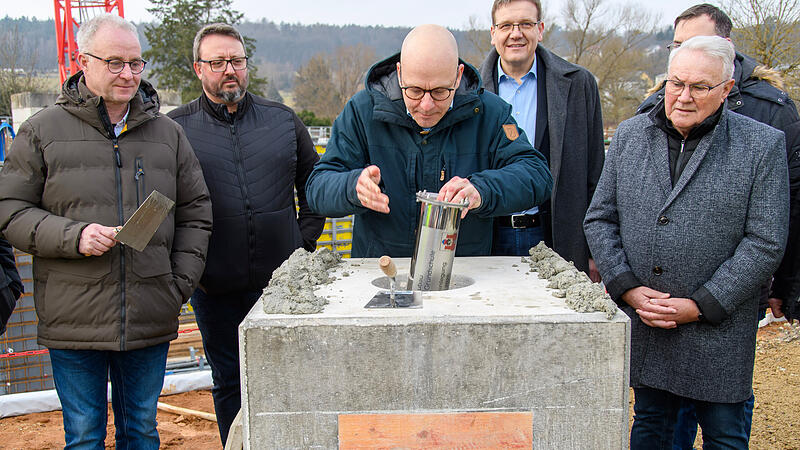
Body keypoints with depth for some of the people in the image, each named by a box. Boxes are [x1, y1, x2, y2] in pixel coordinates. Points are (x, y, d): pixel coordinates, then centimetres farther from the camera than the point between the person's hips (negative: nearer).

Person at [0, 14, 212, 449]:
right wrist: (73, 237, -16)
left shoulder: (168, 133, 8)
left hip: (151, 320, 2)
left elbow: (195, 213, 11)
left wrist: (180, 283, 2)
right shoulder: (42, 130, 0)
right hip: (74, 320, -2)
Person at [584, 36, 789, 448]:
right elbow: (599, 219, 4)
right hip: (642, 326, 3)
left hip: (718, 333, -2)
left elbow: (765, 243, -8)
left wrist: (700, 305, -14)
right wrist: (627, 288, -8)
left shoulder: (763, 146, -6)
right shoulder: (630, 134, 4)